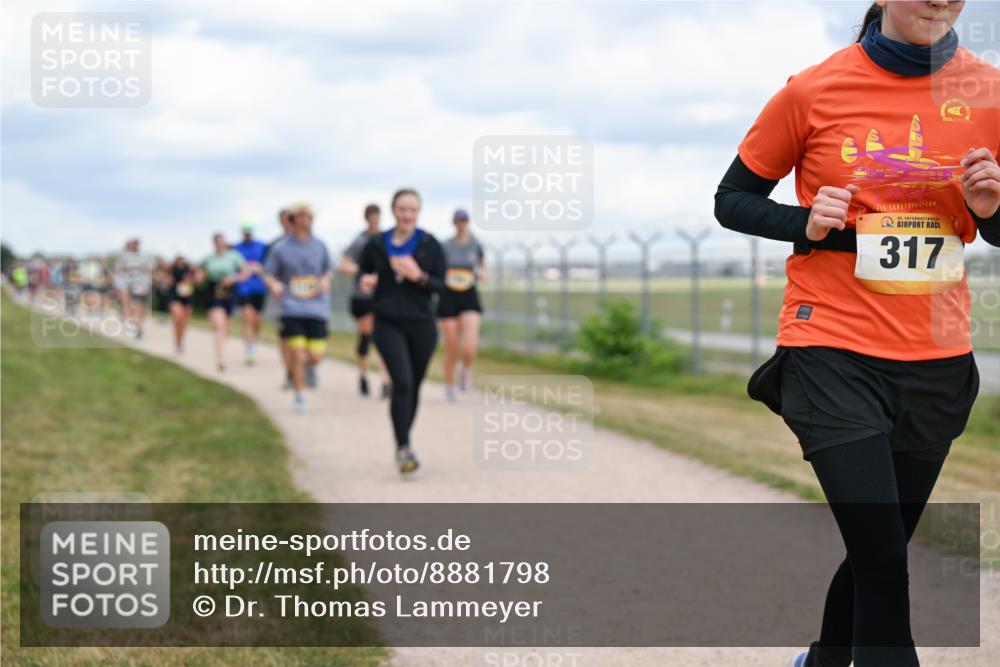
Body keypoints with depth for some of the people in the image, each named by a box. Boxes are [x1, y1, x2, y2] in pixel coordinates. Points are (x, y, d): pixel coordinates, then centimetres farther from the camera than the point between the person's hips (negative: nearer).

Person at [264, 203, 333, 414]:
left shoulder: (319, 246, 8)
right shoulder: (280, 249, 2)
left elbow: (329, 270, 18)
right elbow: (268, 274, 7)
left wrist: (325, 281, -3)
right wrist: (274, 284, -15)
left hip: (317, 307, 2)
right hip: (292, 309, -2)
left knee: (316, 356, -3)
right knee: (297, 354, -10)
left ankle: (309, 366, 34)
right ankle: (298, 396, 6)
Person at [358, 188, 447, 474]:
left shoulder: (430, 245, 0)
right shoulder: (377, 244, 2)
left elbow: (440, 285, 0)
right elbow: (363, 268, 19)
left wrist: (419, 276, -19)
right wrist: (366, 280, -4)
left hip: (421, 324, 1)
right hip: (388, 324, -1)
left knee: (414, 386, 10)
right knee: (402, 382, -17)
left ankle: (403, 444, 29)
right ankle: (404, 448, -16)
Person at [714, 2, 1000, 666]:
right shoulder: (814, 91, -7)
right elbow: (733, 200, 5)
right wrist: (806, 224, -14)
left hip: (936, 362, 4)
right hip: (834, 353, -4)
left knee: (878, 554, 16)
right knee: (885, 566, -14)